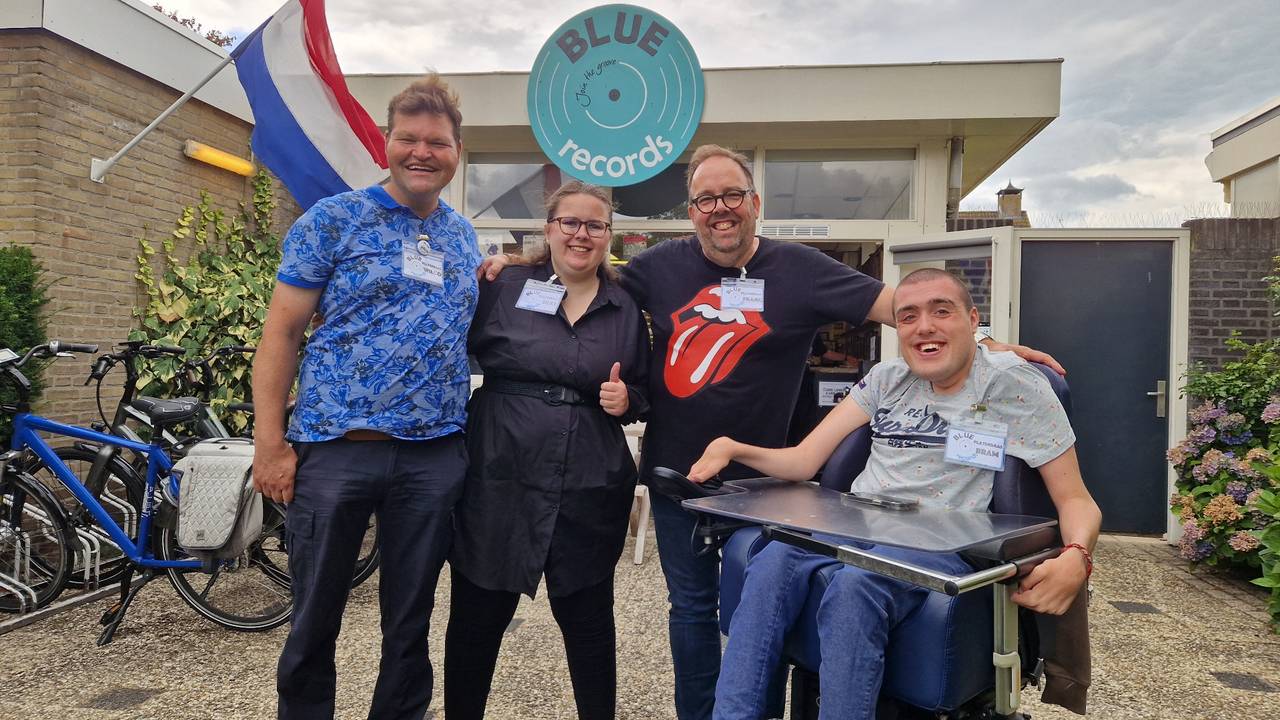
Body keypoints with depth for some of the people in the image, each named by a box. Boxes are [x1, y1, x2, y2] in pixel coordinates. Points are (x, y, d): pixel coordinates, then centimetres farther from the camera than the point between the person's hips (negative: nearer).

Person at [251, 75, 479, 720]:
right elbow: (281, 331, -4)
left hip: (435, 454, 4)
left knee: (411, 619, 14)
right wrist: (270, 442, -9)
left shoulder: (464, 236, 12)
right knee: (315, 618, 10)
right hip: (335, 447, -3)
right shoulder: (332, 219, -2)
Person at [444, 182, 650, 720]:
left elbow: (643, 394, 14)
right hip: (498, 479, -1)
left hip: (588, 489, 1)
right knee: (476, 616, 11)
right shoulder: (505, 289, 1)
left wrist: (626, 401, -5)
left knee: (587, 617, 13)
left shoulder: (626, 310, 7)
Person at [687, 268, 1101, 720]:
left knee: (854, 587, -37)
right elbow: (804, 461, 13)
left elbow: (1075, 500, 1)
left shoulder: (1016, 387, 2)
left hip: (941, 547, -4)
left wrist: (1076, 557, -22)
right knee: (774, 562, -29)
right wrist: (732, 448, -5)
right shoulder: (888, 380, 15)